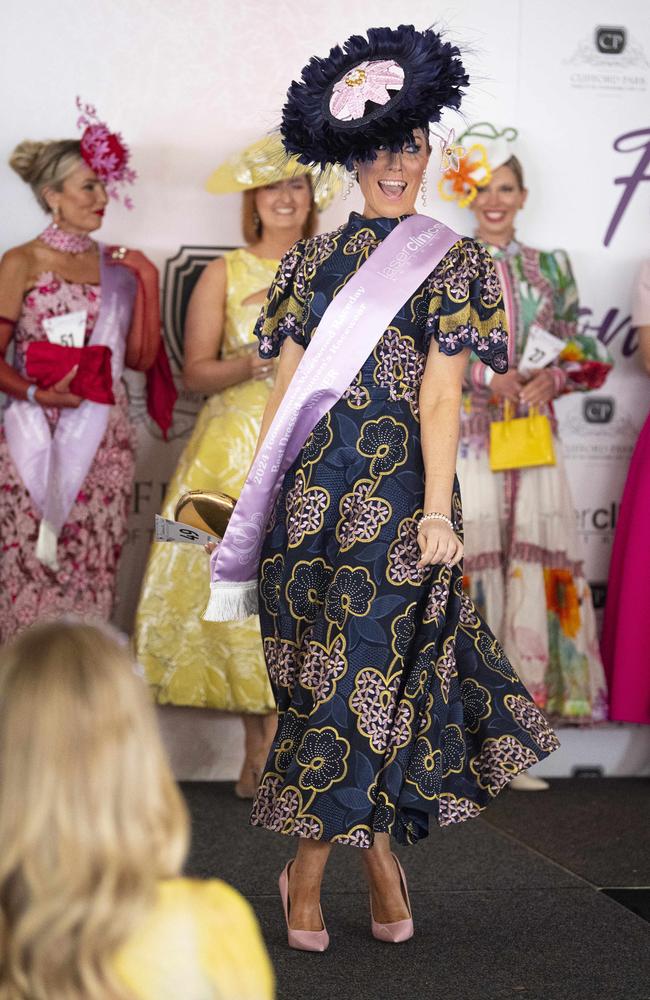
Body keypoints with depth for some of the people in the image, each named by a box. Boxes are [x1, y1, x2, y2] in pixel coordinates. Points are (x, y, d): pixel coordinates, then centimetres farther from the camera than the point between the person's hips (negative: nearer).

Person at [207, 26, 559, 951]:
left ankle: (308, 866, 13)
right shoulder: (313, 259, 12)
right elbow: (286, 388, 10)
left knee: (366, 661, -2)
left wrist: (437, 510, -11)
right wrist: (255, 501, 6)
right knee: (383, 662, 3)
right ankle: (379, 854, 16)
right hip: (311, 484, 2)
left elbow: (441, 394, -4)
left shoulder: (449, 262, 4)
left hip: (397, 489, -2)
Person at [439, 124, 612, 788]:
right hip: (463, 441, -3)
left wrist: (552, 378, -6)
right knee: (465, 572, -8)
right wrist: (486, 379, -13)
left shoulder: (550, 269, 14)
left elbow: (583, 356, 14)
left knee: (534, 574, -1)